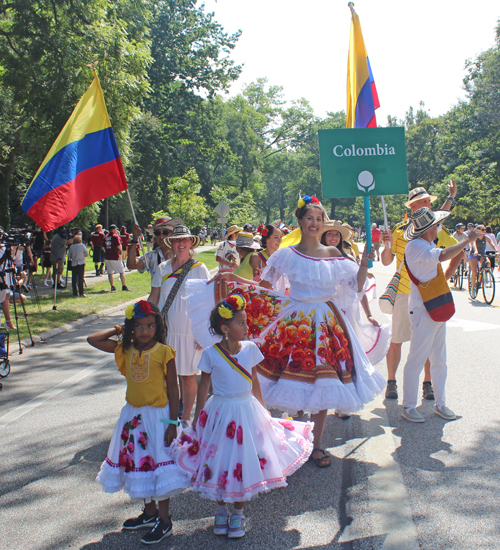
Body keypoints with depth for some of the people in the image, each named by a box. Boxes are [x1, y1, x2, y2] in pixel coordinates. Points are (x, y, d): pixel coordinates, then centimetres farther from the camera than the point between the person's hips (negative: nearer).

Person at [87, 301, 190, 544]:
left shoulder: (164, 352, -15)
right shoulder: (125, 350, -1)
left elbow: (173, 389, -12)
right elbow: (93, 339, 1)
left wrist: (173, 423, -13)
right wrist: (117, 330, 0)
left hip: (158, 415, -6)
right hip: (133, 415, 6)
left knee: (159, 465, 0)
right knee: (139, 463, 16)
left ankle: (164, 521, 14)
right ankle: (150, 513, 35)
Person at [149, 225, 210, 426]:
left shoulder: (199, 269, 0)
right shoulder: (163, 268, 7)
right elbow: (153, 300, 12)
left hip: (190, 331, -2)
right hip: (165, 330, 2)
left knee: (188, 375, 3)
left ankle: (186, 417, 17)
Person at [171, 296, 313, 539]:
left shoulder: (250, 349, -4)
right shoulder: (211, 354, -11)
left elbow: (254, 383, 8)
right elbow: (203, 386, 0)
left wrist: (263, 410, 14)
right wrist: (197, 417, 4)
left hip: (247, 410, 2)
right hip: (221, 412, -2)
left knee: (245, 463, 8)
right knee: (219, 463, 7)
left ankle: (238, 513, 27)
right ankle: (221, 510, 31)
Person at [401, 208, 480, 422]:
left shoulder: (426, 243, 10)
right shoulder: (416, 246, -19)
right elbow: (443, 255, -33)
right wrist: (468, 239, -26)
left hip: (438, 311, 10)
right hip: (423, 312, -10)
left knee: (439, 360, 15)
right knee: (416, 361, -2)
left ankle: (440, 404, 25)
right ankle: (408, 407, 9)